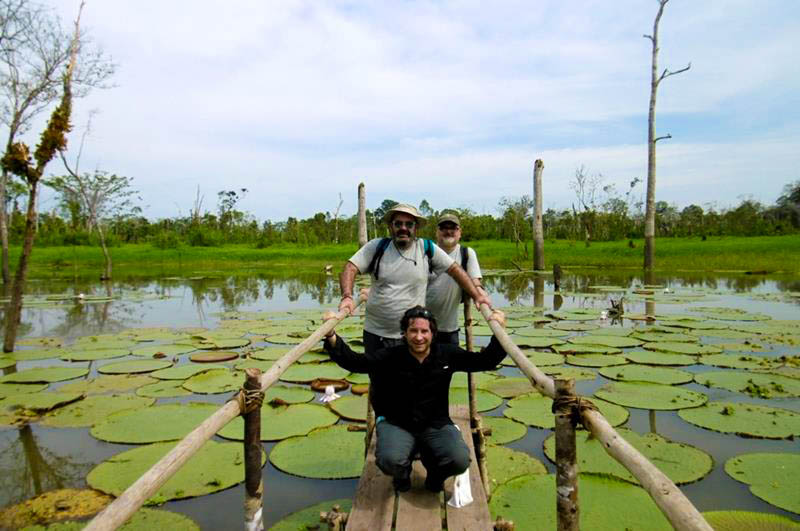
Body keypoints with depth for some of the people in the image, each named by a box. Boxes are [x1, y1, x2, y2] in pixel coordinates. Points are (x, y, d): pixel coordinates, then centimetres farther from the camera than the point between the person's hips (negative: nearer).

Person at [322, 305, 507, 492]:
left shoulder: (447, 354, -4)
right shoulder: (390, 357, -11)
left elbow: (486, 361, -3)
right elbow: (353, 361, -18)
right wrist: (332, 337, -35)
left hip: (436, 426, 2)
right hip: (396, 424, -1)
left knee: (460, 460, -26)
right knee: (389, 460, -32)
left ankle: (435, 474, 15)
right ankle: (402, 474, 11)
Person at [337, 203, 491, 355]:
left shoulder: (427, 248, -2)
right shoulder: (377, 246, -5)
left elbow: (455, 270, 4)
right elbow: (350, 268, -11)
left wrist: (477, 296, -2)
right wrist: (347, 297, -28)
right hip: (375, 333, 0)